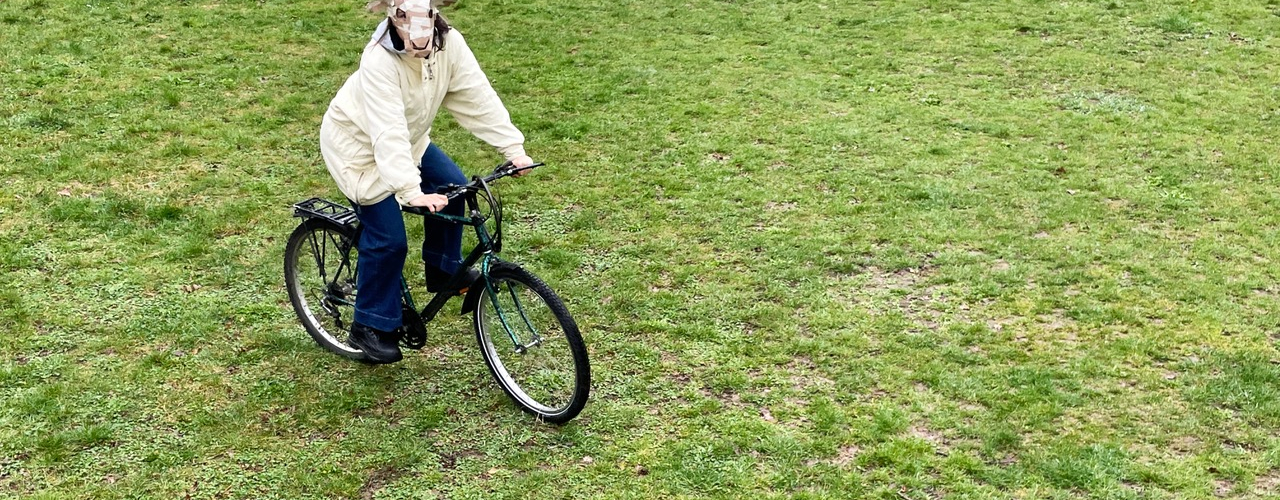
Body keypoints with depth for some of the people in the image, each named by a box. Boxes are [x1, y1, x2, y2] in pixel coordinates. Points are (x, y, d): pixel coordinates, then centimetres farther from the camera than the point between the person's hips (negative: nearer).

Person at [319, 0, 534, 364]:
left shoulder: (449, 43, -20)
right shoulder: (379, 61, -36)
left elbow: (478, 97, -21)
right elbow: (388, 133, -43)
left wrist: (513, 147, -28)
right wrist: (412, 192, -51)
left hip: (409, 137, 7)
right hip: (359, 143, -7)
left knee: (452, 187, -2)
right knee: (388, 239, -10)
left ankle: (444, 271, 19)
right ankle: (370, 328, 6)